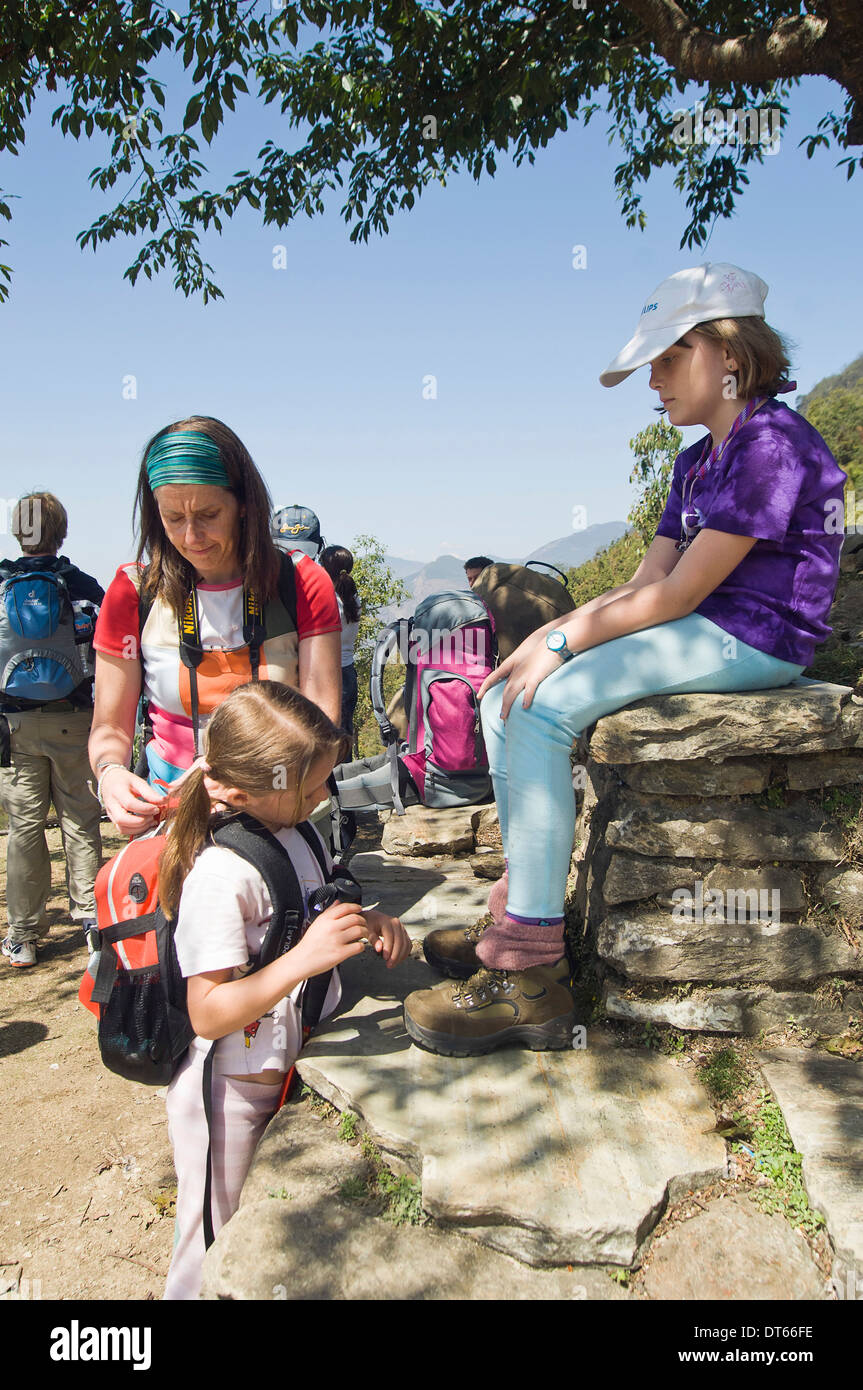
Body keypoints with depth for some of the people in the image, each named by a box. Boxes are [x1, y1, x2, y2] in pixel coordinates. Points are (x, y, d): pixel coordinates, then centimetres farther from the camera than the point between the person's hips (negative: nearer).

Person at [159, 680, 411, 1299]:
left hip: (285, 1077, 8)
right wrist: (303, 959, -35)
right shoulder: (219, 876, -28)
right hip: (228, 1096, -8)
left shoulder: (290, 831, -2)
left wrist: (369, 921, -1)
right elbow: (208, 1014, -27)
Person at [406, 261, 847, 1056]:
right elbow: (643, 585, 10)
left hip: (752, 641, -10)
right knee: (504, 699, -1)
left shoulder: (773, 443, -12)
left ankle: (533, 978, -22)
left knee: (541, 709, -25)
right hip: (698, 635, 10)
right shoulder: (697, 463, 19)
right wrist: (550, 634, -4)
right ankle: (521, 915, 2)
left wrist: (563, 644, -16)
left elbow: (679, 593, -19)